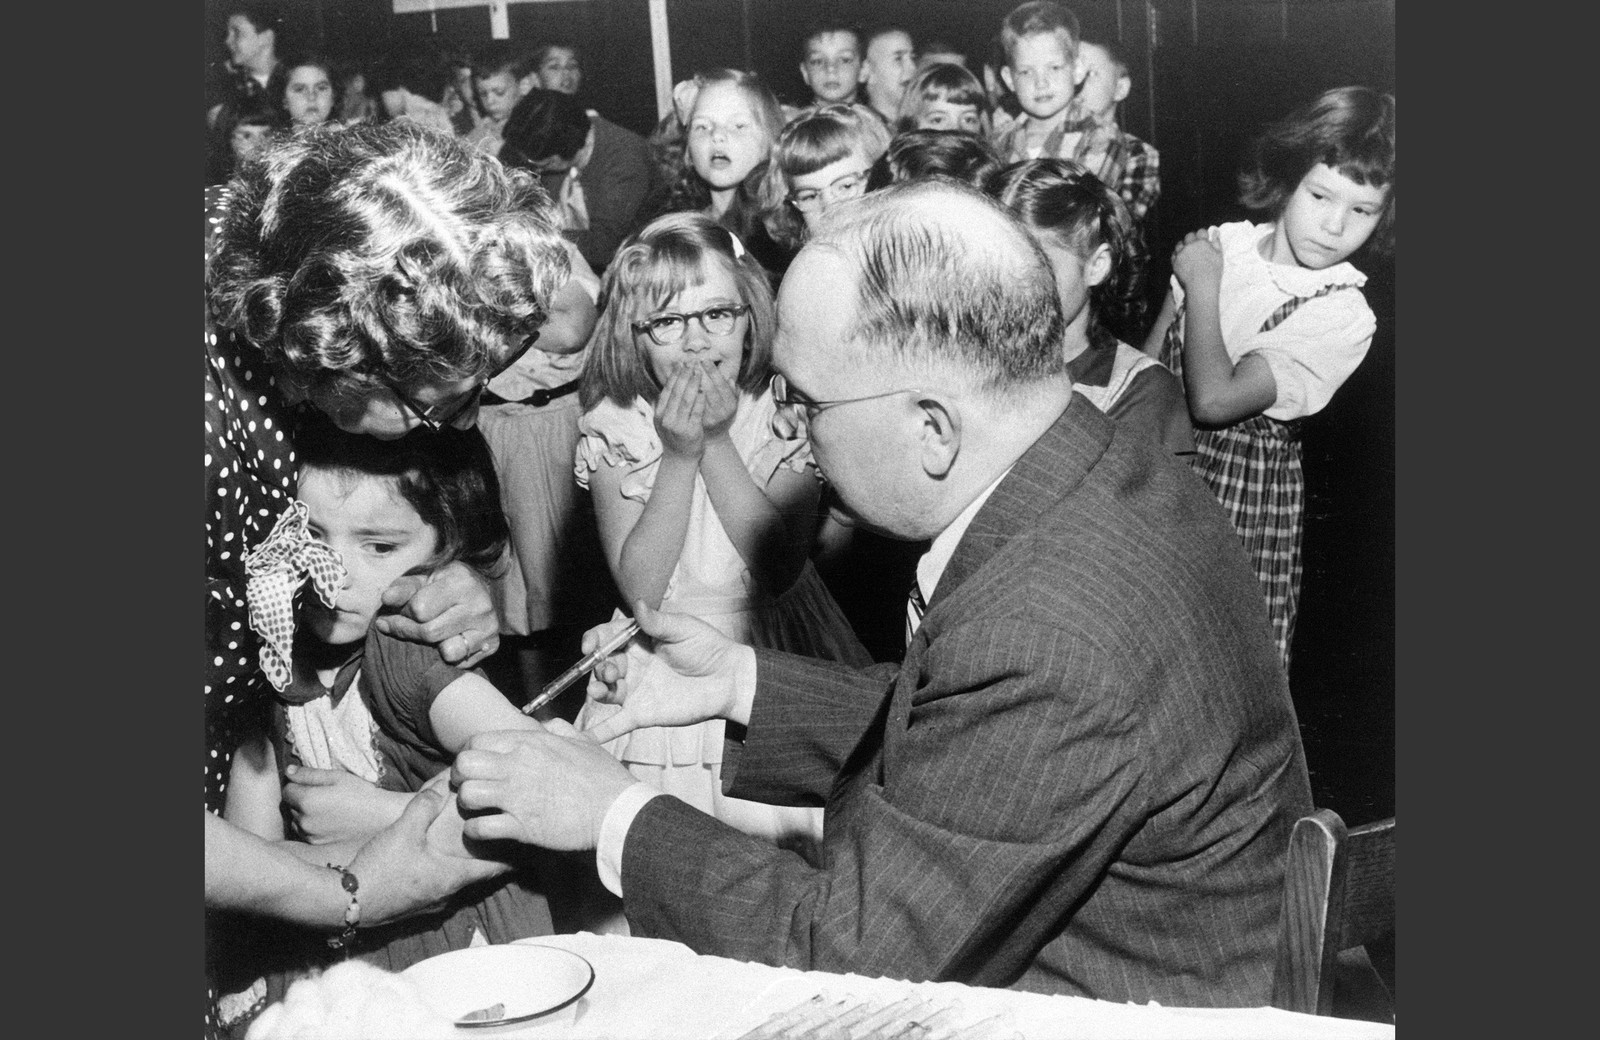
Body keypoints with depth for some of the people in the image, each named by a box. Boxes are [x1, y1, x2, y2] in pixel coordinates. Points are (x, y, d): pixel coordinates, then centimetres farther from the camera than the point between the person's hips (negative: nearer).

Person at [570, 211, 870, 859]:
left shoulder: (785, 418, -7)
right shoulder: (614, 432, -5)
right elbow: (640, 587, -13)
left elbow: (779, 568, -17)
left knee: (786, 823, -6)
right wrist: (680, 454, -21)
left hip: (779, 659, 0)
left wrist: (717, 443, -21)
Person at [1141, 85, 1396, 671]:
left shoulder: (1344, 317, -15)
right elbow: (1147, 358, 8)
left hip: (1243, 487, -4)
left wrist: (1202, 288, -16)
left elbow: (1213, 400, -24)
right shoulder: (1220, 244, -1)